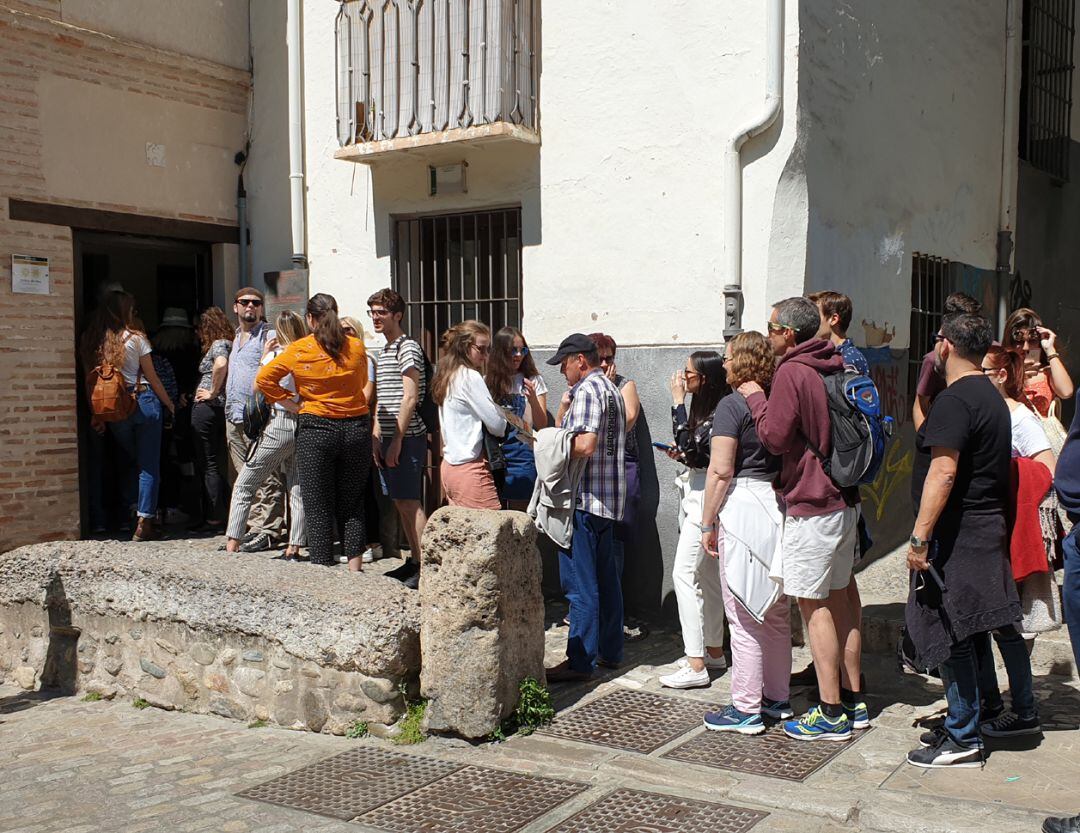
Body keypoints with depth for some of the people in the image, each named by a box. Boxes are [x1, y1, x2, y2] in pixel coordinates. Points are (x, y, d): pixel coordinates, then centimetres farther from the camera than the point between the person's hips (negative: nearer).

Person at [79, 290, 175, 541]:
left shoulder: (93, 340, 4)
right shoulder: (135, 338, -6)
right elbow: (152, 378, -1)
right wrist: (169, 403, 11)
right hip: (143, 404, -4)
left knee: (134, 461, 20)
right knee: (149, 464, 1)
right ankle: (144, 523, -3)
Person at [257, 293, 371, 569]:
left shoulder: (299, 349, -4)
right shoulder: (356, 347, 1)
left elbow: (263, 379, 1)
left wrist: (287, 399, 8)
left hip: (316, 430, -2)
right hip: (356, 428, 2)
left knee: (318, 507, 5)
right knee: (352, 504, 13)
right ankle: (355, 568, 12)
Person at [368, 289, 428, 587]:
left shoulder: (407, 348, -9)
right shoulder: (383, 352, 19)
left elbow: (410, 398, -15)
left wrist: (397, 440, -18)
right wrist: (376, 437, 13)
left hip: (407, 437, -9)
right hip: (389, 438, 9)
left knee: (410, 502, -9)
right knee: (400, 502, 11)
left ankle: (425, 566, -6)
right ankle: (414, 560, 19)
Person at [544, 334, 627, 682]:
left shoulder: (587, 390, -13)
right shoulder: (611, 389, 19)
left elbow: (585, 445, -24)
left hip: (585, 499, -10)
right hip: (609, 498, 10)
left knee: (581, 583, -6)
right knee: (606, 578, 16)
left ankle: (581, 661, -2)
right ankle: (610, 649, 25)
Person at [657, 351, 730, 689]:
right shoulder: (705, 407, 13)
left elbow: (690, 447, -26)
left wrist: (678, 402, -22)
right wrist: (681, 454, 3)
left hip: (705, 498, -10)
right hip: (695, 494, 10)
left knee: (684, 573, -12)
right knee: (707, 574, 15)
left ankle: (696, 665, -10)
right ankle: (714, 650, 25)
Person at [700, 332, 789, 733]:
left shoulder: (732, 405, -10)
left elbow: (720, 469, -16)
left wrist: (707, 523, -9)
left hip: (742, 507, -8)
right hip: (778, 504, 8)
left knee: (744, 616, -1)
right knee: (776, 612, 15)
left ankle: (746, 709, 5)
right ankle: (777, 698, 26)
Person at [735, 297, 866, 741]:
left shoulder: (792, 373, -15)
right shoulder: (834, 368, 11)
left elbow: (774, 437, -16)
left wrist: (755, 397, -3)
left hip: (810, 506, -9)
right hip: (843, 501, 9)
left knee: (813, 605, -3)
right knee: (837, 598, 15)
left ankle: (831, 714, 1)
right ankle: (853, 701, 22)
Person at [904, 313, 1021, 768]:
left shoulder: (954, 399, -17)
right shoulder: (992, 397, 15)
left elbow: (943, 471, -24)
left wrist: (919, 537, -23)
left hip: (955, 537, -10)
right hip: (984, 530, 10)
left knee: (951, 637, -3)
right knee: (963, 636, 16)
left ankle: (963, 741, 5)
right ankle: (962, 726, 26)